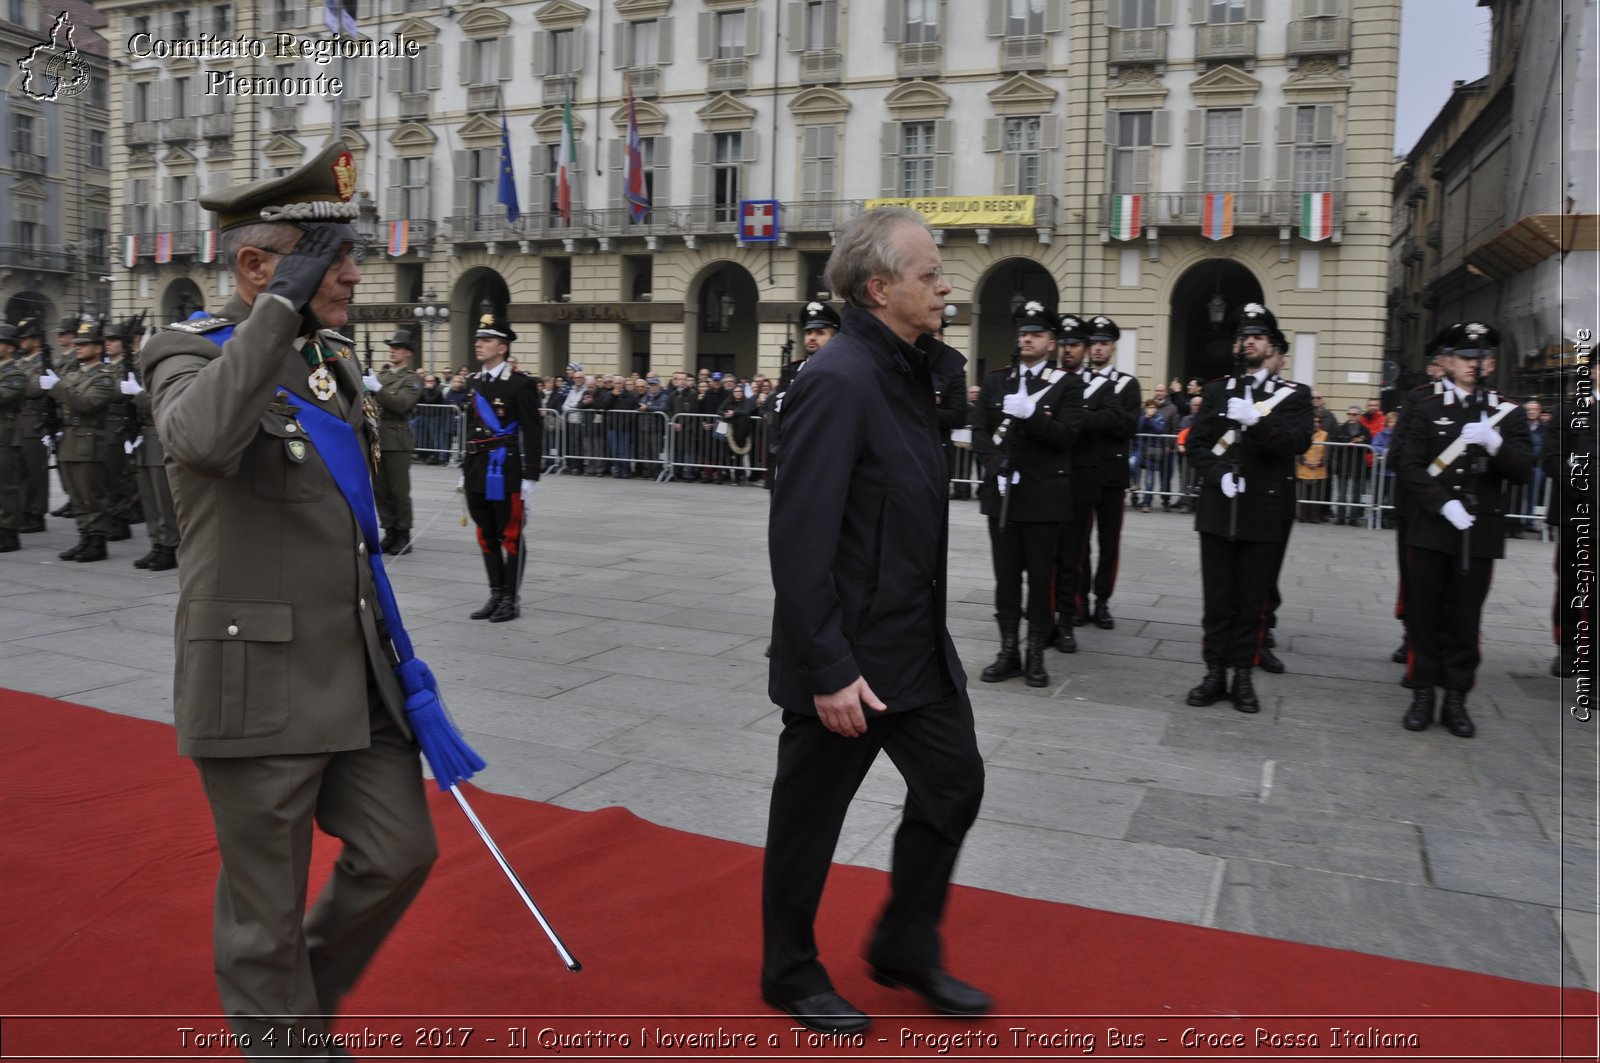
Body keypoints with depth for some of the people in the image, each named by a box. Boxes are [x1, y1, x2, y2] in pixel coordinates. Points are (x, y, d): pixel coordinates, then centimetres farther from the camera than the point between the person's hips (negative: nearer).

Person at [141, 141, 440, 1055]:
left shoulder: (334, 358, 10)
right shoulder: (191, 353, -11)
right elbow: (201, 439, -37)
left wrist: (392, 646, 19)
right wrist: (283, 306, -30)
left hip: (359, 674, 7)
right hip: (261, 684, -7)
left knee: (402, 852, 14)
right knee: (268, 909, 8)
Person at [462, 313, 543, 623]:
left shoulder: (521, 384, -10)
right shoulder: (472, 382, 11)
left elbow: (533, 433, -11)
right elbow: (469, 428, 17)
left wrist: (530, 476, -14)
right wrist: (465, 469, 16)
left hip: (506, 473, -7)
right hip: (477, 472, 7)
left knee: (511, 537, 2)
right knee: (486, 536, 12)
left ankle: (512, 599, 10)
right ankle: (496, 595, 22)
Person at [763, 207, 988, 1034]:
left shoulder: (911, 368, 6)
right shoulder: (838, 379, -22)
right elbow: (800, 540, -25)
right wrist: (829, 671, -24)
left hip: (917, 641, 9)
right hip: (848, 654, -9)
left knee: (954, 783, 16)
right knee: (809, 816, 10)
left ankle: (905, 947, 35)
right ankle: (791, 973, 33)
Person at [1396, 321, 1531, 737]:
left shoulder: (1507, 411, 8)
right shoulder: (1424, 407, 2)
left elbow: (1523, 471, 1)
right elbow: (1411, 466, -5)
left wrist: (1494, 443, -17)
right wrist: (1444, 504, -17)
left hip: (1480, 531, 1)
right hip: (1430, 528, -1)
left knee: (1466, 619, 6)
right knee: (1425, 614, 4)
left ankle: (1456, 699, 15)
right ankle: (1423, 694, 14)